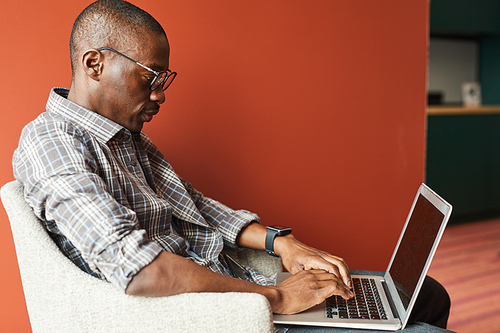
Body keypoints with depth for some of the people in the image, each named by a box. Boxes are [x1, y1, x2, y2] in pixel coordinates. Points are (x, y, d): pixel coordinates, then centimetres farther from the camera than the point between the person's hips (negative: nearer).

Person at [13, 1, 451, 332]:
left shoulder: (128, 135, 14)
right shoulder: (50, 143, -16)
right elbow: (134, 267, -29)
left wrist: (281, 243, 1)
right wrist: (275, 296, -22)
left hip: (232, 284, 9)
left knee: (428, 296, 9)